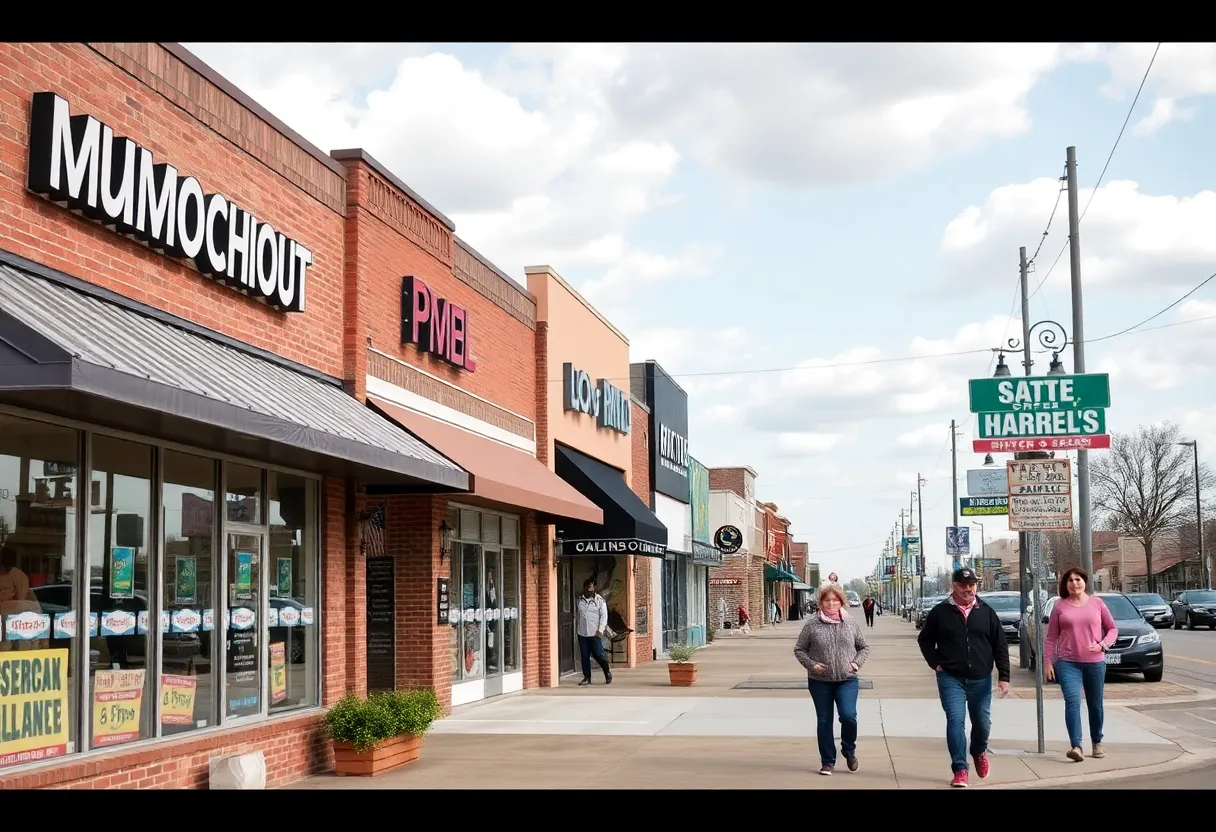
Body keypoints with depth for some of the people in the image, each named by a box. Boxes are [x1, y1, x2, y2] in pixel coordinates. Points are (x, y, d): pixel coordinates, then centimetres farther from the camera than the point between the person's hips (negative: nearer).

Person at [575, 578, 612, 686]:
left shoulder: (600, 600, -7)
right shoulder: (580, 600, 5)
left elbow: (604, 616, -7)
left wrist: (600, 630, -14)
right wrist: (579, 628, 15)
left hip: (595, 633, -4)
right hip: (582, 633, 4)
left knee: (598, 655, -3)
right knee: (585, 656, 5)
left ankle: (608, 672, 19)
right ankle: (587, 677, 13)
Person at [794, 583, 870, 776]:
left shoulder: (851, 622, 4)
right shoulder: (812, 624, -3)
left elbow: (864, 647, 14)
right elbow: (799, 649, 5)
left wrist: (857, 662, -3)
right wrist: (811, 664, -10)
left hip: (847, 680, 0)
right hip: (820, 681, 0)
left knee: (848, 716, -15)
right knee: (824, 721, 6)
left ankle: (849, 750, 13)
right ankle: (827, 762, 19)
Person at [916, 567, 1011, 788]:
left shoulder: (987, 612, 3)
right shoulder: (940, 612, -1)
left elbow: (1000, 646, 3)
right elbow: (924, 640, 9)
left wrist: (1004, 676, -2)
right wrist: (935, 663, -2)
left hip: (981, 679, 2)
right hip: (951, 679, -2)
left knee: (982, 722, 12)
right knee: (955, 721, -12)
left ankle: (979, 752, 43)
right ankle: (960, 769, -7)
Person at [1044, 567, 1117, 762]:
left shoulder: (1097, 603, 4)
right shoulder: (1060, 606, 3)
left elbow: (1112, 629, 10)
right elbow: (1050, 637, 5)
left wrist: (1102, 645, -8)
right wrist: (1048, 662, -1)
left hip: (1095, 662, 1)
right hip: (1068, 663, -1)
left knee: (1095, 704, 11)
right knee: (1072, 701, -16)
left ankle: (1097, 743, 27)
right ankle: (1076, 746, -23)